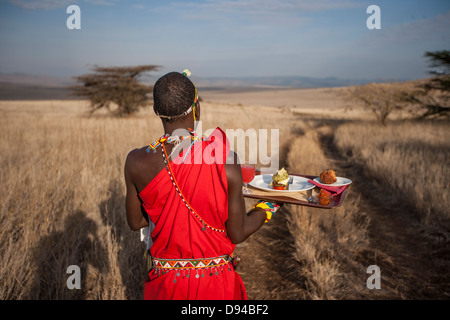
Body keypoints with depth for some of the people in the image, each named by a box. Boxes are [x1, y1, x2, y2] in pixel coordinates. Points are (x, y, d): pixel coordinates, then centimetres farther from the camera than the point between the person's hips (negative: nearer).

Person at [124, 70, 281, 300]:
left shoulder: (137, 163, -15)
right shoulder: (226, 160, -19)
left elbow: (135, 222, 1)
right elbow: (237, 234, -9)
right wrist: (266, 210, 9)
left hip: (165, 282, 1)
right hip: (217, 281, -1)